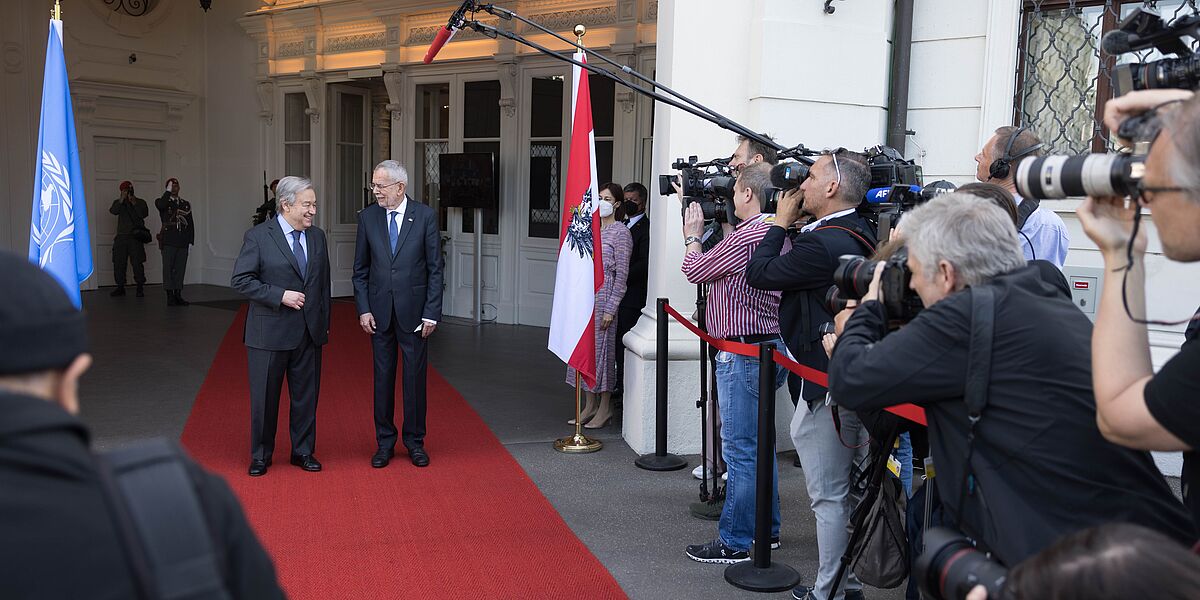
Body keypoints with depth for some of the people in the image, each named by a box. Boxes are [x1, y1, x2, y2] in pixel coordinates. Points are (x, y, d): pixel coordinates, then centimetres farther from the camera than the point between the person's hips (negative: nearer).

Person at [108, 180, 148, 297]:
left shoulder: (140, 202, 8)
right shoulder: (118, 202, 14)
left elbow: (144, 214, -9)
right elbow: (113, 211, -8)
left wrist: (134, 204, -19)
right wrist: (122, 200, -19)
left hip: (135, 237, -3)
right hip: (121, 237, 3)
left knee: (137, 263, -8)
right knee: (118, 263, 3)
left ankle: (140, 288, -3)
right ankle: (120, 287, 11)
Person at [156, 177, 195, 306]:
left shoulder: (186, 204, 17)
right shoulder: (163, 202, 6)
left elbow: (190, 223, 13)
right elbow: (160, 205, -21)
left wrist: (191, 239, 4)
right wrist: (168, 191, -13)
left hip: (182, 242, 4)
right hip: (169, 242, -3)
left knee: (180, 269, 5)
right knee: (168, 269, -2)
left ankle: (178, 295, 11)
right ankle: (170, 296, 0)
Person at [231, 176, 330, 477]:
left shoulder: (318, 237, 8)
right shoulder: (258, 236, -8)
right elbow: (240, 280, -11)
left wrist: (324, 323, 13)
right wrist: (280, 296, -19)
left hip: (310, 331, 4)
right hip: (270, 331, -4)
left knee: (306, 395, 10)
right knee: (265, 396, 6)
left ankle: (303, 451, 25)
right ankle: (260, 455, 22)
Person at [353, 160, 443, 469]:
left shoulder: (425, 216, -5)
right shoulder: (367, 217, 2)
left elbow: (435, 268, -4)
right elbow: (360, 269, 7)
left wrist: (431, 313, -8)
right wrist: (363, 309, -2)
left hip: (414, 311, -2)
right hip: (380, 312, 2)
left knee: (415, 376, 6)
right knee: (383, 377, 8)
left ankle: (414, 441, 20)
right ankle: (385, 442, 20)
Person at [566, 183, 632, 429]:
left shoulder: (621, 232, -7)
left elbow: (622, 274, -11)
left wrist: (610, 309, -15)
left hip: (603, 296, -7)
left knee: (601, 349, -2)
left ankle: (605, 408, 9)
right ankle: (589, 406, 18)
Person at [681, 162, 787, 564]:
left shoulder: (748, 235, -18)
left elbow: (695, 271, -8)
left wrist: (692, 235, 9)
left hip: (743, 353, -10)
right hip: (768, 349, 10)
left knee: (741, 450, -3)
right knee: (759, 445, 18)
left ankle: (735, 542, 5)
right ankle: (765, 529, 29)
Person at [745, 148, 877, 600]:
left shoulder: (822, 244, -22)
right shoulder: (861, 234, 8)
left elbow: (759, 274, -12)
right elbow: (796, 273, 14)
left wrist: (782, 220, -3)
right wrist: (795, 223, 6)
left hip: (825, 387, -10)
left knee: (828, 496, 1)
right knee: (848, 490, 19)